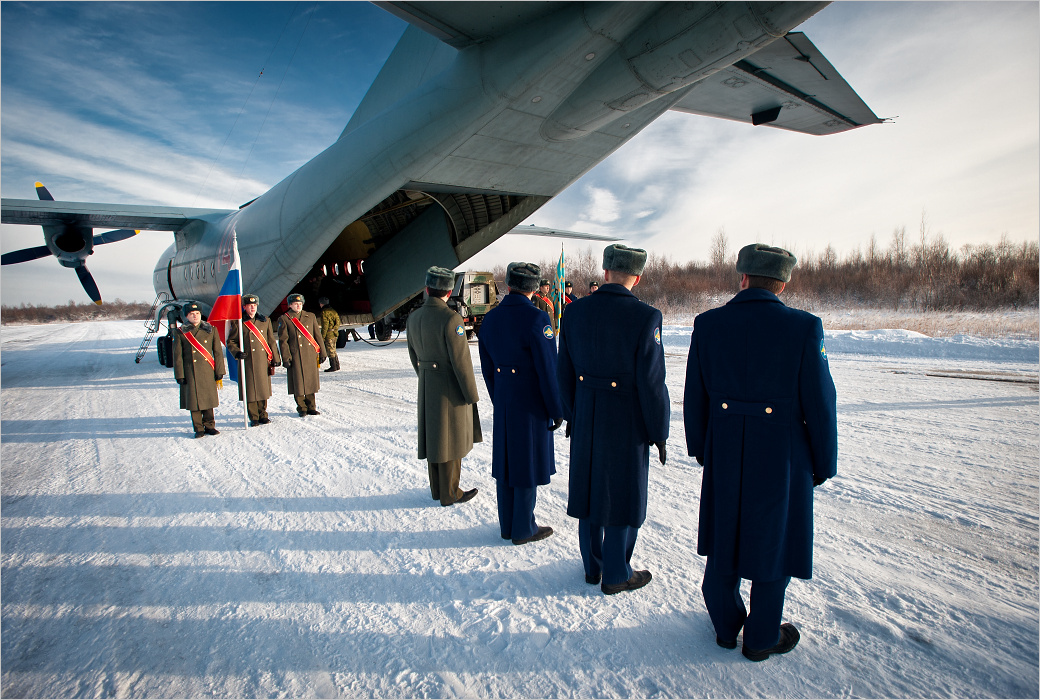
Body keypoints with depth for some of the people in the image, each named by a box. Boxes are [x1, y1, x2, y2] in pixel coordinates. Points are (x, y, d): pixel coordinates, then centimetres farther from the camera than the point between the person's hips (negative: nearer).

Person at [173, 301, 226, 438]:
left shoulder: (211, 330, 5)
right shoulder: (180, 333, 2)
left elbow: (218, 352, 6)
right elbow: (177, 356, 1)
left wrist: (219, 371, 2)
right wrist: (180, 375, -4)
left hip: (208, 372, 1)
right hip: (190, 372, -1)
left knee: (208, 400, 6)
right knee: (194, 401, 3)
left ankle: (209, 425, 19)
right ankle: (199, 429, 12)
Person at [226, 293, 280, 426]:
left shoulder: (265, 320, 11)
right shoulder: (238, 323, 1)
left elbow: (271, 341, 14)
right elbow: (231, 342, 6)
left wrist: (275, 358, 12)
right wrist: (237, 352, -12)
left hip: (263, 361, 3)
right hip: (248, 362, -3)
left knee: (263, 389, 8)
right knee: (250, 390, 0)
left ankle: (263, 415, 20)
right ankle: (254, 418, 11)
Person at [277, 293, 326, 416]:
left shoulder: (311, 317, 11)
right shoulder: (284, 319, 1)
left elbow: (318, 335, 12)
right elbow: (283, 340, -2)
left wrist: (322, 353, 9)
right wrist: (285, 357, -8)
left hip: (311, 355, 3)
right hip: (295, 356, -3)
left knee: (311, 381, 8)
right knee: (298, 383, 1)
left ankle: (311, 407, 18)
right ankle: (301, 408, 13)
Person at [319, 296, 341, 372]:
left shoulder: (324, 312, -12)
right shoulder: (333, 311, 13)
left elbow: (325, 326, -16)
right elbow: (338, 322, 16)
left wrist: (322, 336, -13)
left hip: (329, 335, -8)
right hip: (335, 334, 8)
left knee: (330, 351, -2)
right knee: (333, 350, 17)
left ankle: (333, 367, 0)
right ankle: (337, 365, 21)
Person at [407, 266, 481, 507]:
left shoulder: (413, 317, 1)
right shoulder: (451, 318, -21)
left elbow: (414, 355, 10)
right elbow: (461, 360, -20)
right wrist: (471, 394, -12)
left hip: (426, 386, 7)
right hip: (450, 388, -7)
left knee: (434, 436, 17)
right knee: (450, 440, 6)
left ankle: (437, 488, 31)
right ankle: (449, 493, 19)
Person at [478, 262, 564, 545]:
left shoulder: (490, 318, 2)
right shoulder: (536, 318, -19)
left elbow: (487, 369, 9)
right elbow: (548, 369, -18)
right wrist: (557, 410, -8)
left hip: (503, 404, 7)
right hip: (531, 405, -6)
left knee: (505, 462, 15)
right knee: (529, 466, 7)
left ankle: (507, 525, 28)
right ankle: (523, 529, 19)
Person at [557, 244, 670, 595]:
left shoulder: (575, 311, -3)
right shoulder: (645, 317, -18)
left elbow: (565, 372, 4)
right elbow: (651, 382, -16)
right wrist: (658, 431, -4)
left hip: (585, 419, 5)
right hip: (627, 423, -4)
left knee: (588, 490, 17)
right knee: (623, 497, 11)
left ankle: (592, 566, 33)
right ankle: (616, 575, 26)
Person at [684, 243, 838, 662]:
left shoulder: (708, 324, -6)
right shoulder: (804, 328, -13)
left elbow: (694, 398, 0)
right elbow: (819, 405, -9)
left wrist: (699, 448, 13)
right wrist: (824, 463, 4)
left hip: (723, 454, 3)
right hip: (782, 456, -2)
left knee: (724, 538, 18)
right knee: (774, 544, 14)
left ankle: (726, 625, 36)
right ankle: (762, 637, 30)